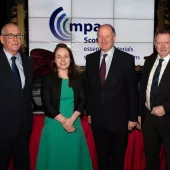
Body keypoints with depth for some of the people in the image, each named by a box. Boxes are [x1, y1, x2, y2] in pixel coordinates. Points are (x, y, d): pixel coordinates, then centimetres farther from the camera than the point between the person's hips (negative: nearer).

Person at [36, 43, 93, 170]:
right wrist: (63, 121, -11)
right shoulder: (48, 79, -1)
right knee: (54, 158, 4)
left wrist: (71, 120, -11)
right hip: (54, 124, -2)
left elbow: (82, 101, 3)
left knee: (74, 158, 8)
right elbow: (46, 104, -6)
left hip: (74, 124, 2)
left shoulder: (77, 78, 7)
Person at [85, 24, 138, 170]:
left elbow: (132, 90, -6)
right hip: (97, 118, 3)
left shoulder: (126, 59, -9)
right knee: (101, 156, 18)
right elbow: (89, 88, 7)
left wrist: (133, 117, -6)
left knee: (118, 157, 15)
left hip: (118, 117, -3)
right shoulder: (91, 58, 2)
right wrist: (89, 112, 7)